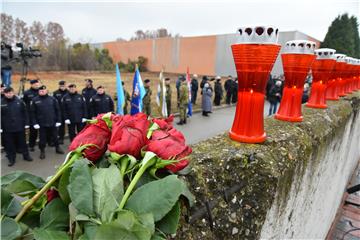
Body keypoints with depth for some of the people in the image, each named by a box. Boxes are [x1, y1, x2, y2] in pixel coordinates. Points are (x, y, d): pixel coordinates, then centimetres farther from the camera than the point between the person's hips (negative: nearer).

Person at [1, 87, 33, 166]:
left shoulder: (19, 101, -1)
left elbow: (25, 113, 3)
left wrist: (26, 123, 1)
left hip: (20, 127, 0)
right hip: (7, 128, 0)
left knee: (22, 142, 13)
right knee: (9, 144, 9)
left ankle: (26, 155, 28)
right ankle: (11, 159, 23)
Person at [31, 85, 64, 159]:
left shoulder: (52, 99, 1)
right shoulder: (35, 100, -1)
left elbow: (57, 110, 3)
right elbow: (33, 113, 0)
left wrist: (58, 121, -1)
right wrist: (35, 123, -6)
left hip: (52, 123, 1)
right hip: (41, 124, -1)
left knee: (55, 136, 15)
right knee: (42, 138, 9)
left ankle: (57, 148, 33)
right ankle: (42, 151, 25)